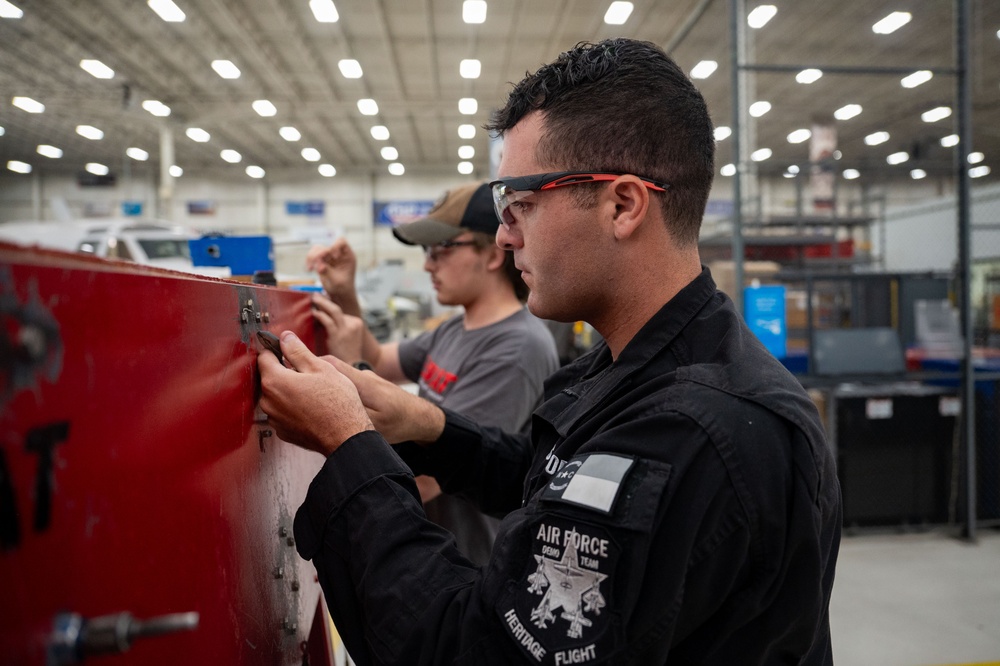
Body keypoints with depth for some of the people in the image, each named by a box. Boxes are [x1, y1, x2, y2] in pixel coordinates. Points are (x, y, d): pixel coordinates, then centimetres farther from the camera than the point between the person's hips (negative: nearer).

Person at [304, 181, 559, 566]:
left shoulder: (517, 350, -27)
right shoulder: (455, 330, 2)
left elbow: (419, 478, -30)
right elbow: (379, 363, 16)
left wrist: (351, 369, -25)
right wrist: (344, 297, -2)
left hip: (473, 576, -8)